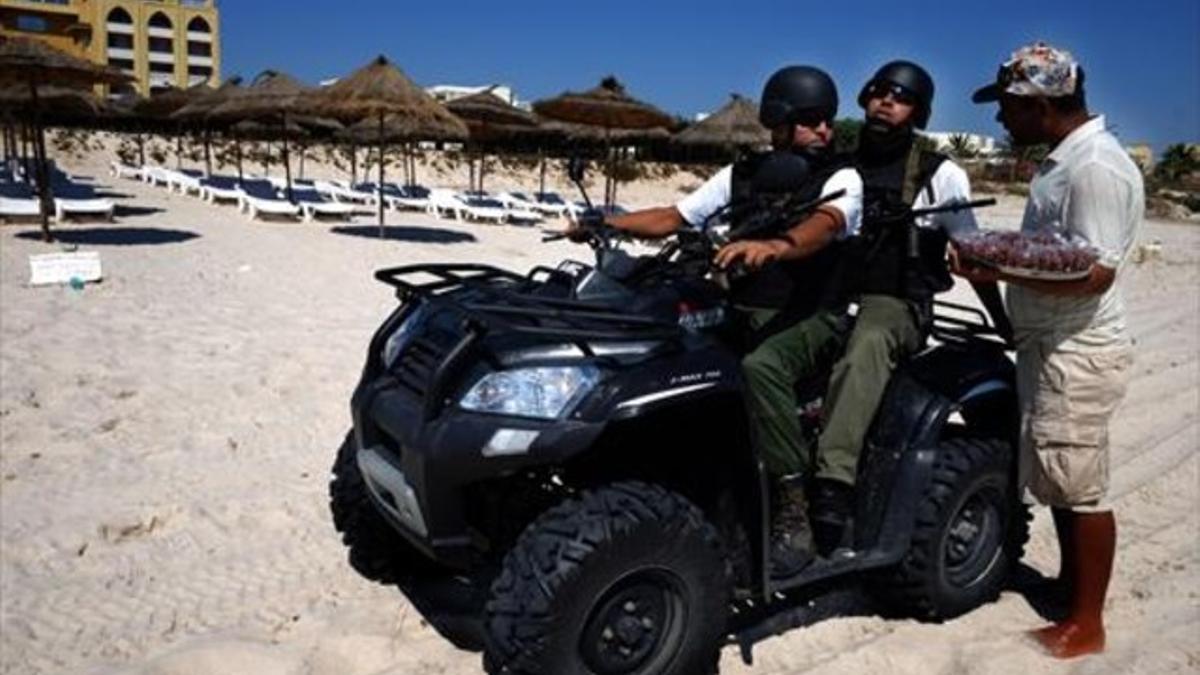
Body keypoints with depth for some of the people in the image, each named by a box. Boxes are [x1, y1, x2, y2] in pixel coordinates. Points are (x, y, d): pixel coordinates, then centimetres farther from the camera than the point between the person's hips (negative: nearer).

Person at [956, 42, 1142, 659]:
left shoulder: (1097, 168, -19)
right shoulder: (1064, 160, 13)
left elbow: (1095, 273, -25)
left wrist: (1003, 272, -27)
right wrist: (1001, 257, 7)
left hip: (1077, 354, -10)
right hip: (1050, 347, 10)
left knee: (1082, 488, 1)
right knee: (1061, 482, 19)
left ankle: (1086, 624, 14)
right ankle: (1070, 585, 34)